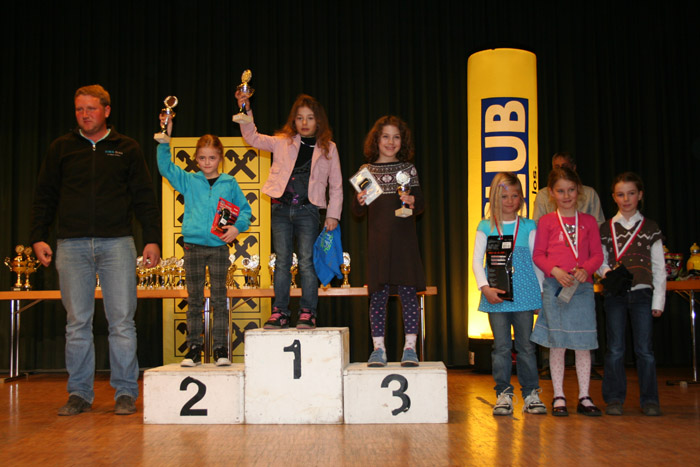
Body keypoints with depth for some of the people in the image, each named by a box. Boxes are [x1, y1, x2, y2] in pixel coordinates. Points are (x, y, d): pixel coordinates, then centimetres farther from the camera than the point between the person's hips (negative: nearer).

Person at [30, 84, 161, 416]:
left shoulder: (127, 149, 10)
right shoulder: (61, 148, 13)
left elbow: (144, 198, 10)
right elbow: (44, 196, 14)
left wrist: (152, 239, 2)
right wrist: (38, 237, 5)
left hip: (116, 243, -1)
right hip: (72, 245, 1)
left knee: (122, 320, -1)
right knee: (77, 322, 4)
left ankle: (125, 393, 7)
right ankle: (79, 394, 14)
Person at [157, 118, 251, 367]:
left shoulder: (229, 183, 6)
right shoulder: (188, 181, 7)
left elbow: (245, 210, 12)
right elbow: (165, 167, 2)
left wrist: (236, 227, -6)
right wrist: (165, 139, -8)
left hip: (219, 246, 0)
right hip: (194, 246, 1)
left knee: (219, 298, 2)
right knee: (194, 299, 5)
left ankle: (221, 348, 7)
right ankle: (194, 347, 11)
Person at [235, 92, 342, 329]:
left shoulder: (328, 148, 7)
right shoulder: (282, 142, 9)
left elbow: (336, 184, 8)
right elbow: (253, 138, 9)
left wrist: (333, 214, 2)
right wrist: (246, 112, -4)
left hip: (308, 210, -1)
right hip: (281, 209, 2)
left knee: (306, 262, -4)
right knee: (282, 262, 5)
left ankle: (307, 312, 5)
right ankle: (280, 311, 11)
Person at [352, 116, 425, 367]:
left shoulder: (408, 168, 8)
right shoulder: (367, 170, 8)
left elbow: (421, 203, 9)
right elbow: (358, 211, 9)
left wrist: (413, 201, -13)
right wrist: (359, 201, -12)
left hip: (404, 240, 0)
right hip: (378, 240, 0)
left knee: (408, 291, -2)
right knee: (378, 294, 2)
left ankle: (410, 347, 5)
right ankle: (378, 348, 9)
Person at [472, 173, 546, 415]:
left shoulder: (528, 227, 8)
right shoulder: (486, 227, 5)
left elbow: (536, 261, 11)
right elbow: (476, 260, 1)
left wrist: (540, 292, 8)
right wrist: (485, 287, -11)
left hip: (524, 294, 1)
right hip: (496, 295, -1)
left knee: (526, 345, 4)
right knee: (501, 346, 1)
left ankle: (531, 393, 13)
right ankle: (503, 394, 10)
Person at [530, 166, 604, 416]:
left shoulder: (588, 221, 9)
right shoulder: (546, 222, 5)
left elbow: (597, 254, 7)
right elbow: (538, 255, 3)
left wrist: (585, 269, -12)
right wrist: (555, 271, -14)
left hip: (582, 287, 2)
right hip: (554, 287, -1)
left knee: (583, 343, 4)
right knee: (557, 342, 1)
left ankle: (584, 397, 13)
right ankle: (558, 397, 10)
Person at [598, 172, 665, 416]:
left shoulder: (650, 227, 8)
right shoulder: (606, 229, 8)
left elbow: (659, 267, 8)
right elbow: (599, 261, 11)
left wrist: (658, 300, 3)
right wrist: (607, 272, -12)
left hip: (642, 292, 0)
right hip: (614, 293, 0)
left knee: (644, 348, -1)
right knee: (615, 348, 1)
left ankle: (649, 400, 8)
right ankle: (614, 399, 9)